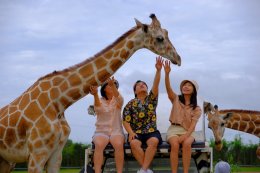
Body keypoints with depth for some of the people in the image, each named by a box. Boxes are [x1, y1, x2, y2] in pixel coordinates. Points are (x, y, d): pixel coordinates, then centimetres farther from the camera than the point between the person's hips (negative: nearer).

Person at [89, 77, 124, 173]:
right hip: (101, 131, 0)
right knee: (99, 145, -34)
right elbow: (98, 107, -19)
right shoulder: (100, 100, 7)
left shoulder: (118, 100, 9)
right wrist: (95, 94, -43)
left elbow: (119, 98, -18)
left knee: (119, 144, -34)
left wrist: (113, 85, -39)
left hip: (116, 131, 0)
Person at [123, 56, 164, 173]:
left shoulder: (151, 99, 11)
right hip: (136, 132, 0)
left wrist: (158, 70, -20)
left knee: (154, 141, -34)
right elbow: (126, 121, 4)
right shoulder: (130, 104, 10)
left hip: (151, 131, 1)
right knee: (134, 143, -34)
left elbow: (156, 85, -5)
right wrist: (131, 133, -15)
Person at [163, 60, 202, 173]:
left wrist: (186, 135, -24)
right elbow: (168, 88, -10)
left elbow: (193, 124, -4)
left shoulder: (196, 108, 8)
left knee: (187, 143, -35)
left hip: (188, 131, 0)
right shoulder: (176, 99, 9)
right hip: (174, 129, 0)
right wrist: (167, 74, -28)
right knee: (175, 144, -34)